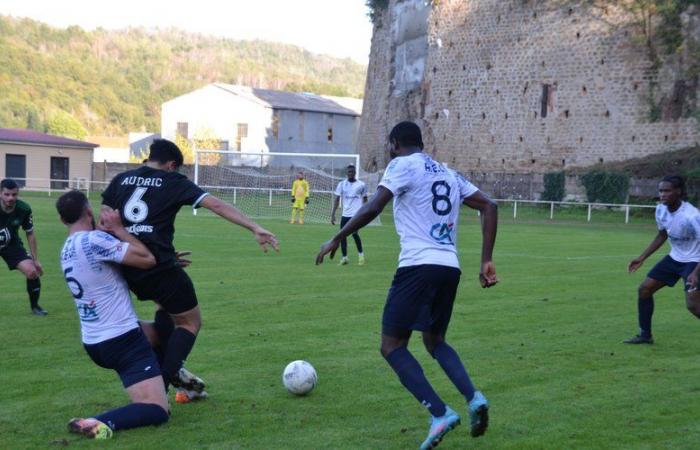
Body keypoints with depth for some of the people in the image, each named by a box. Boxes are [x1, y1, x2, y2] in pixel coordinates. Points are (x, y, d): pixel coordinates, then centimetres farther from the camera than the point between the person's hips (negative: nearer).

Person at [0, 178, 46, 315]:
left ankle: (34, 306, 10)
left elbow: (30, 234, -5)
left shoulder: (24, 209, -20)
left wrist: (35, 260, -3)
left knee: (32, 272, -13)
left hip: (12, 244, 2)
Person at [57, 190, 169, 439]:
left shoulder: (67, 250, 11)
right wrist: (118, 229, -7)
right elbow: (146, 259, -17)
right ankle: (101, 423, -32)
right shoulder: (94, 240, -17)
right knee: (157, 411, -13)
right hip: (122, 339, -9)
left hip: (94, 342, 9)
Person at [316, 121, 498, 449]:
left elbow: (373, 208, -11)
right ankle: (474, 398, 0)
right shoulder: (448, 174, 22)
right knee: (435, 341, 24)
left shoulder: (402, 165, 1)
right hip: (450, 268, 7)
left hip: (418, 266, -7)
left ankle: (441, 414, -13)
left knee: (392, 346, 1)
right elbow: (489, 207, 15)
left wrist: (337, 240, -1)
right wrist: (486, 261, 11)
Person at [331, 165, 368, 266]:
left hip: (357, 214, -3)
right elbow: (337, 199, 4)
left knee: (354, 233, -16)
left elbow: (365, 199, 10)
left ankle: (361, 255, 3)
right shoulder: (342, 184, 6)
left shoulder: (361, 185, 2)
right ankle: (344, 258, 13)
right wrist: (333, 214, -3)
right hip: (345, 214, 3)